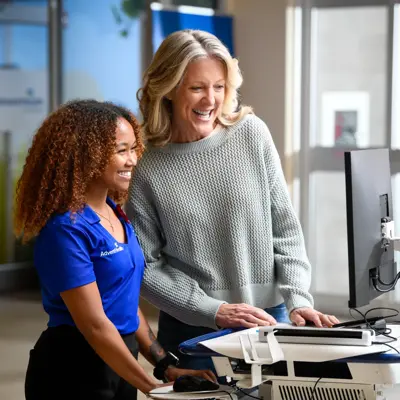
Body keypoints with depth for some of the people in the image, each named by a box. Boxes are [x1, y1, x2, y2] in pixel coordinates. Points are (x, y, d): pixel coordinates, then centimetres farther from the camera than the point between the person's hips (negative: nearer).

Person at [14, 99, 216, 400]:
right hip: (73, 373, -8)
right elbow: (94, 324, -21)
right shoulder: (67, 229, -19)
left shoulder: (115, 213, 6)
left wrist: (166, 366, 7)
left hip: (119, 365, 8)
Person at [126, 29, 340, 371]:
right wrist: (213, 311, -13)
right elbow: (145, 267, -6)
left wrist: (298, 300, -10)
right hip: (193, 330, -2)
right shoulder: (145, 167, -8)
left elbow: (285, 228, 1)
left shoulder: (252, 134, -3)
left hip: (270, 317, 2)